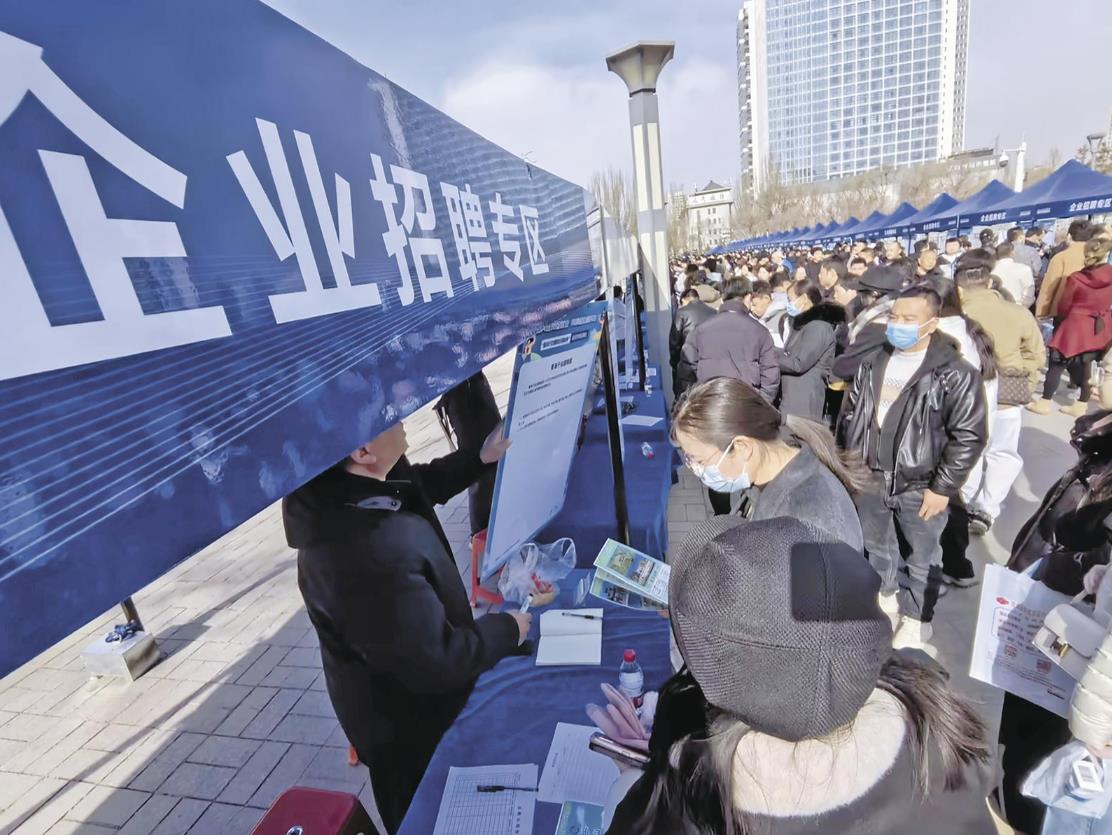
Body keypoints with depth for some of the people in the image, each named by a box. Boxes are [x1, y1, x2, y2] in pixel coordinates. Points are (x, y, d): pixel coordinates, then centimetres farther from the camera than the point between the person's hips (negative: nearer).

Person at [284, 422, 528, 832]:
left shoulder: (338, 485, -18)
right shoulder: (371, 557, -46)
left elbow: (414, 485, 6)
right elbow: (436, 662, -33)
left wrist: (479, 458, 1)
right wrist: (507, 629, -17)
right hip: (408, 721, -7)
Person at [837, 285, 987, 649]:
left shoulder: (955, 373, -14)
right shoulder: (874, 362, 2)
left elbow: (969, 436, -13)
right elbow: (850, 412, 10)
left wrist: (943, 487, -13)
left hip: (920, 486, -4)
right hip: (870, 477, 5)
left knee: (921, 557, 14)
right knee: (875, 545, 22)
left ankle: (917, 616, 36)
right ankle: (885, 592, 47)